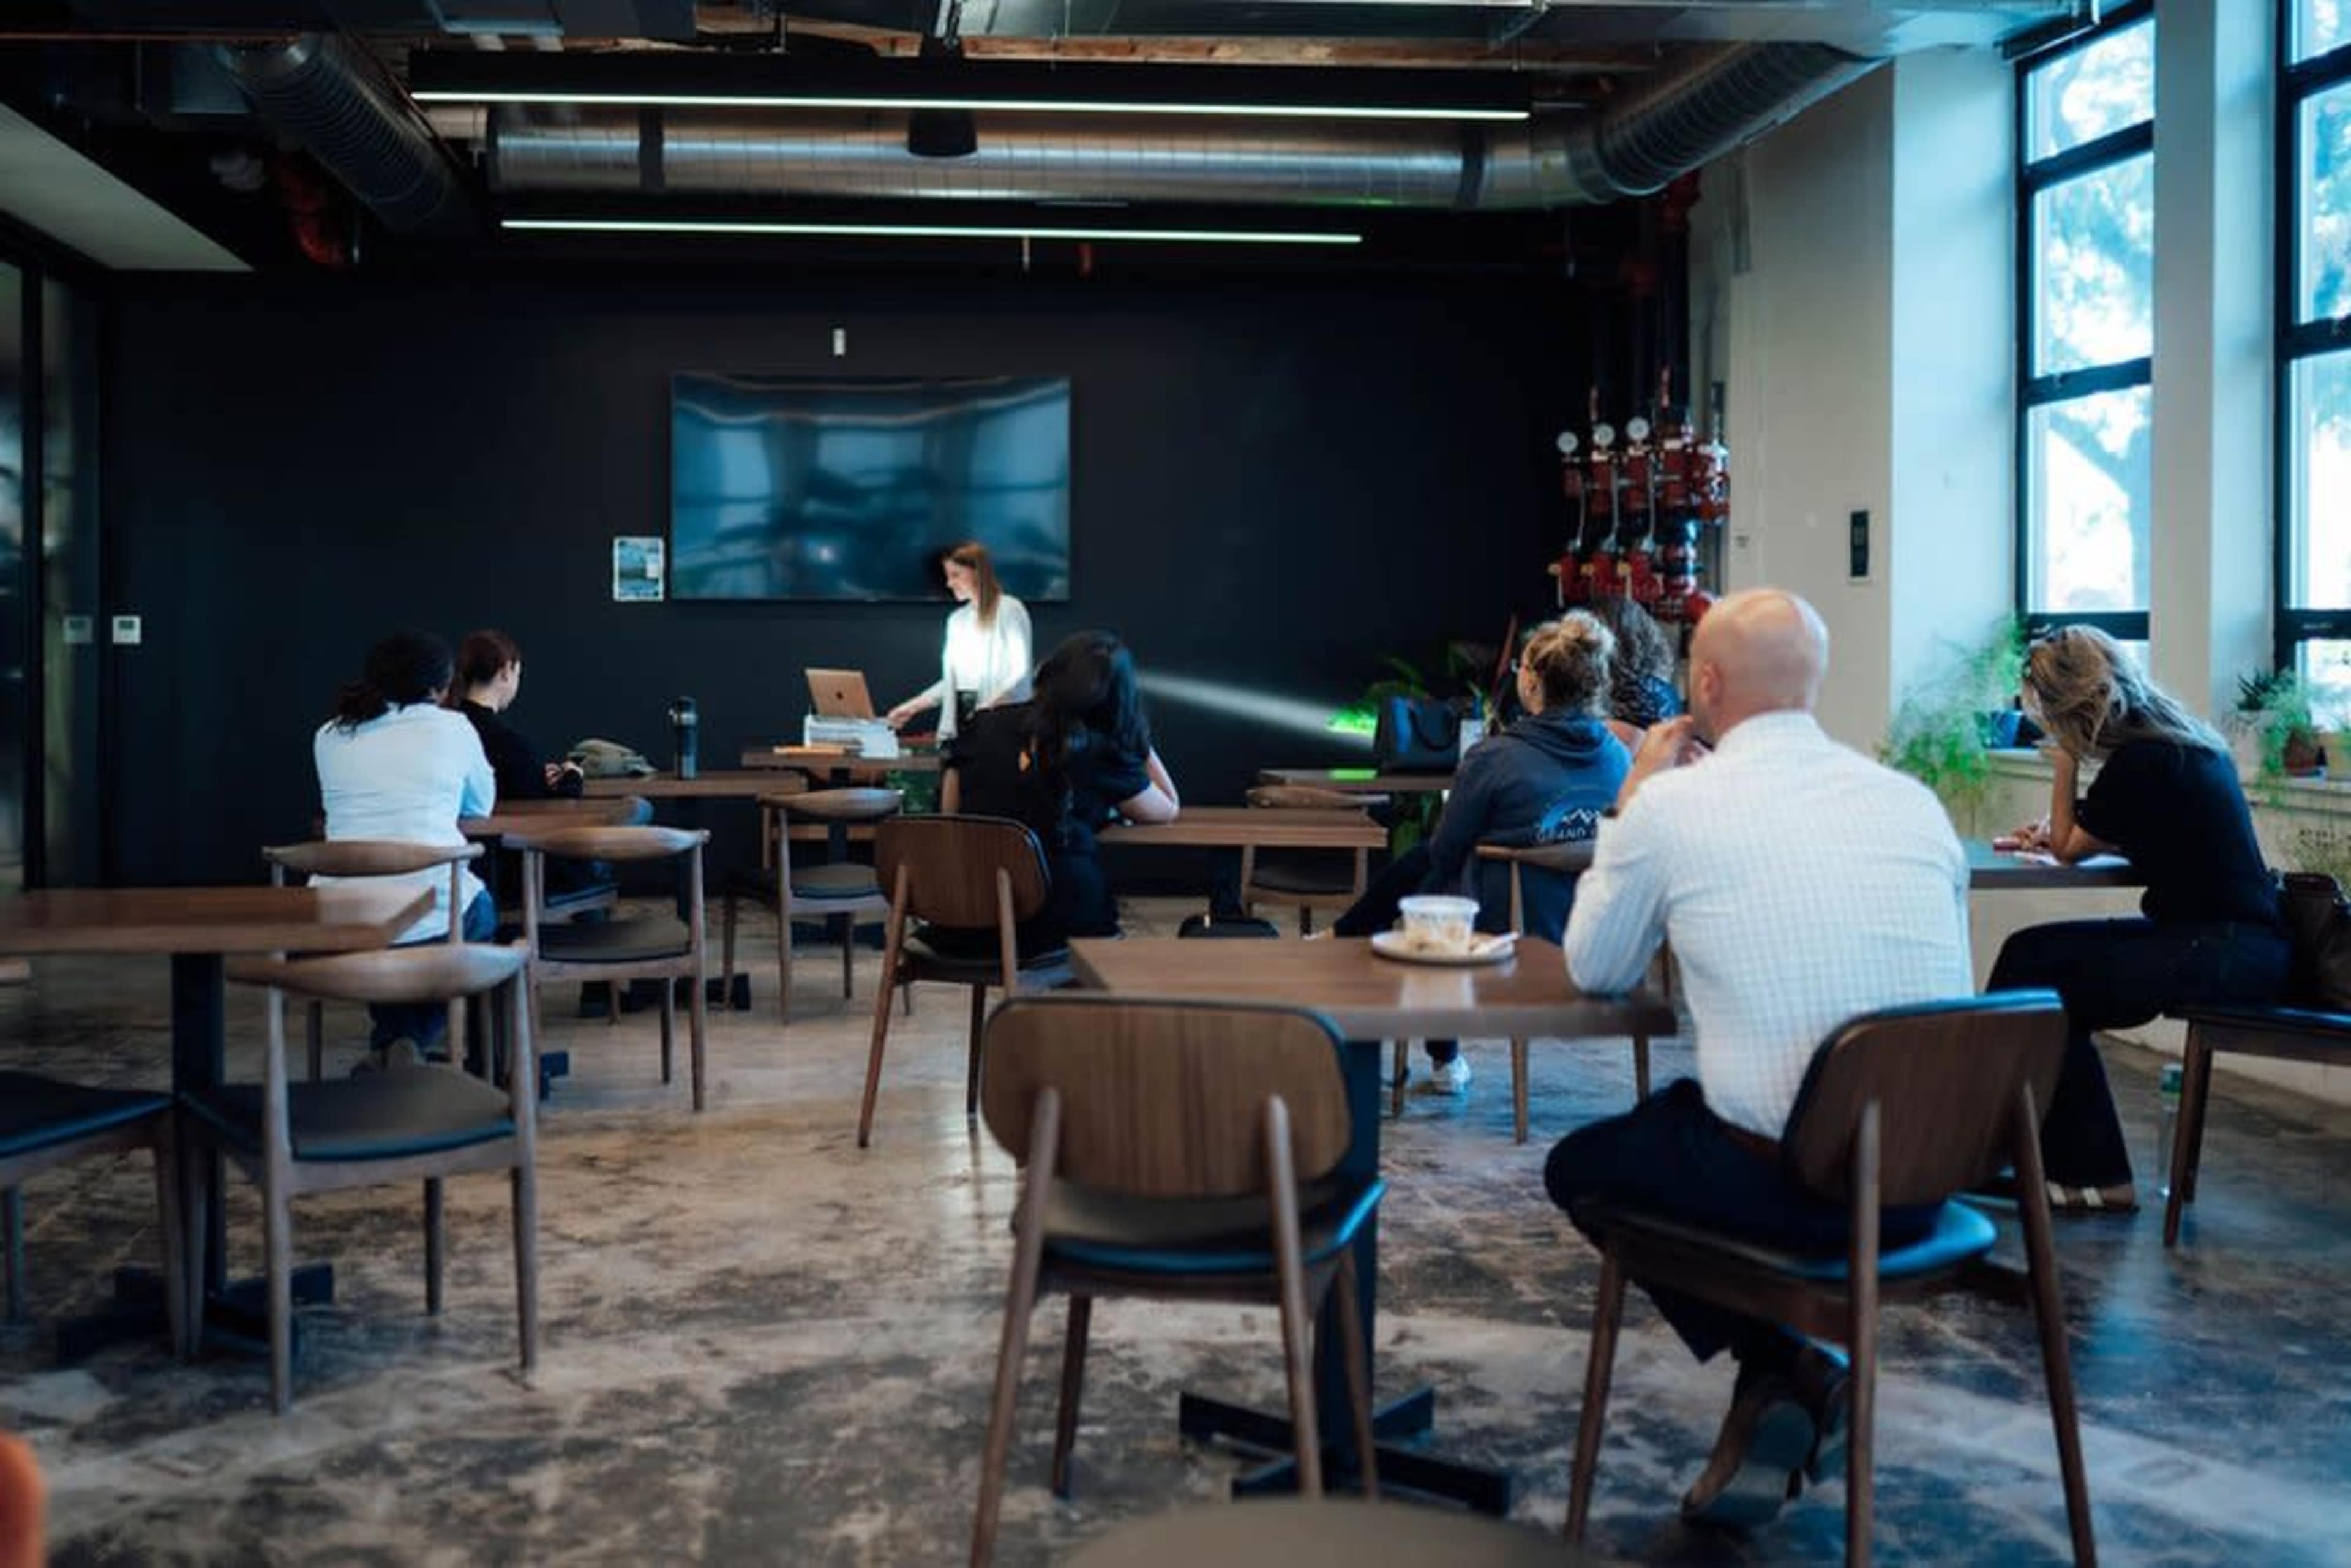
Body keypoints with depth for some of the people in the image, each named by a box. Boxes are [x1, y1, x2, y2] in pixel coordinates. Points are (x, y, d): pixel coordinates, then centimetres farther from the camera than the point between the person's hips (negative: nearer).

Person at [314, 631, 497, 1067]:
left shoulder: (329, 737, 12)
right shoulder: (452, 728, 5)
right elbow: (482, 806, 21)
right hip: (431, 913, -3)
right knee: (478, 912, 31)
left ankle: (389, 1047, 30)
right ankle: (415, 1038, 15)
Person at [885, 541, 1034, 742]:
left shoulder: (1009, 610, -3)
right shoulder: (957, 620, 18)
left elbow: (1021, 672, -9)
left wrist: (992, 703, -23)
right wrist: (912, 707, 15)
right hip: (958, 722, 6)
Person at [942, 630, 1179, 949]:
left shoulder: (983, 726, 5)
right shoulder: (1098, 754, -5)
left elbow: (949, 812, 13)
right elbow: (1169, 810, 10)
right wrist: (1138, 737, 16)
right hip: (1060, 921, -4)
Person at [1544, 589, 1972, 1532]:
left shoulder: (1673, 805, -7)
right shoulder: (1916, 803, 6)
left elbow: (1594, 970, 8)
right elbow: (1948, 993, 16)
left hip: (1786, 1181, -5)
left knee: (1581, 1164, 24)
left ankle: (1781, 1371, 10)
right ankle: (1792, 1385, 25)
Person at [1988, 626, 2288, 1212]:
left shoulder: (2141, 761, -16)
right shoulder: (2178, 739, 12)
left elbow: (2068, 850, -3)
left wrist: (2064, 761, -1)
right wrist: (2056, 832, 13)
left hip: (2228, 953, -10)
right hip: (2230, 938, 10)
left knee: (2041, 982, -10)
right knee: (2032, 954, 4)